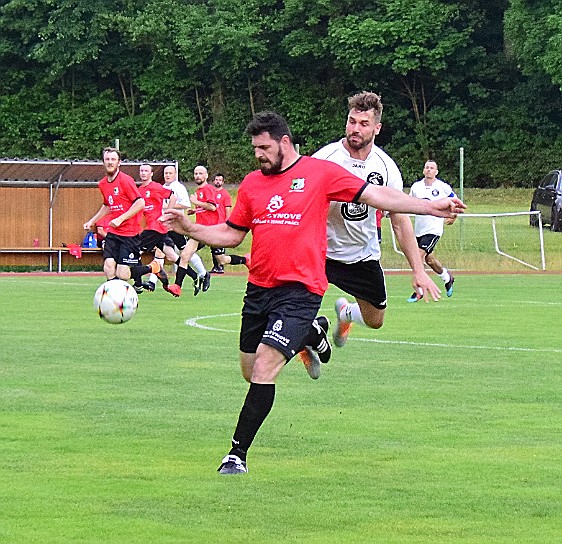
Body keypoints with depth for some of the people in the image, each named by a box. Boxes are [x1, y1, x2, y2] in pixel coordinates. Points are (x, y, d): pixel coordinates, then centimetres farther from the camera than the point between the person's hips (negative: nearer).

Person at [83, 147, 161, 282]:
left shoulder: (125, 180, -12)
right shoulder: (103, 184, 10)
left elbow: (140, 203, -16)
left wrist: (120, 219, -19)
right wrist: (92, 221, 24)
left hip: (130, 233, -6)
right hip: (113, 233, 6)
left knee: (123, 275, -10)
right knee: (109, 270, -10)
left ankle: (152, 268, 15)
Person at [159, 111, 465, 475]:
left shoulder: (320, 172, -2)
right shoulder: (252, 183, 11)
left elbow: (376, 195, 0)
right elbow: (231, 235, 18)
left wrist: (432, 207, -4)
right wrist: (188, 227, 3)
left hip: (300, 290, -6)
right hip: (258, 289, 6)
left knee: (264, 370, -16)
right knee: (251, 373, 14)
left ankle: (238, 455, -9)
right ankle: (311, 333, 39)